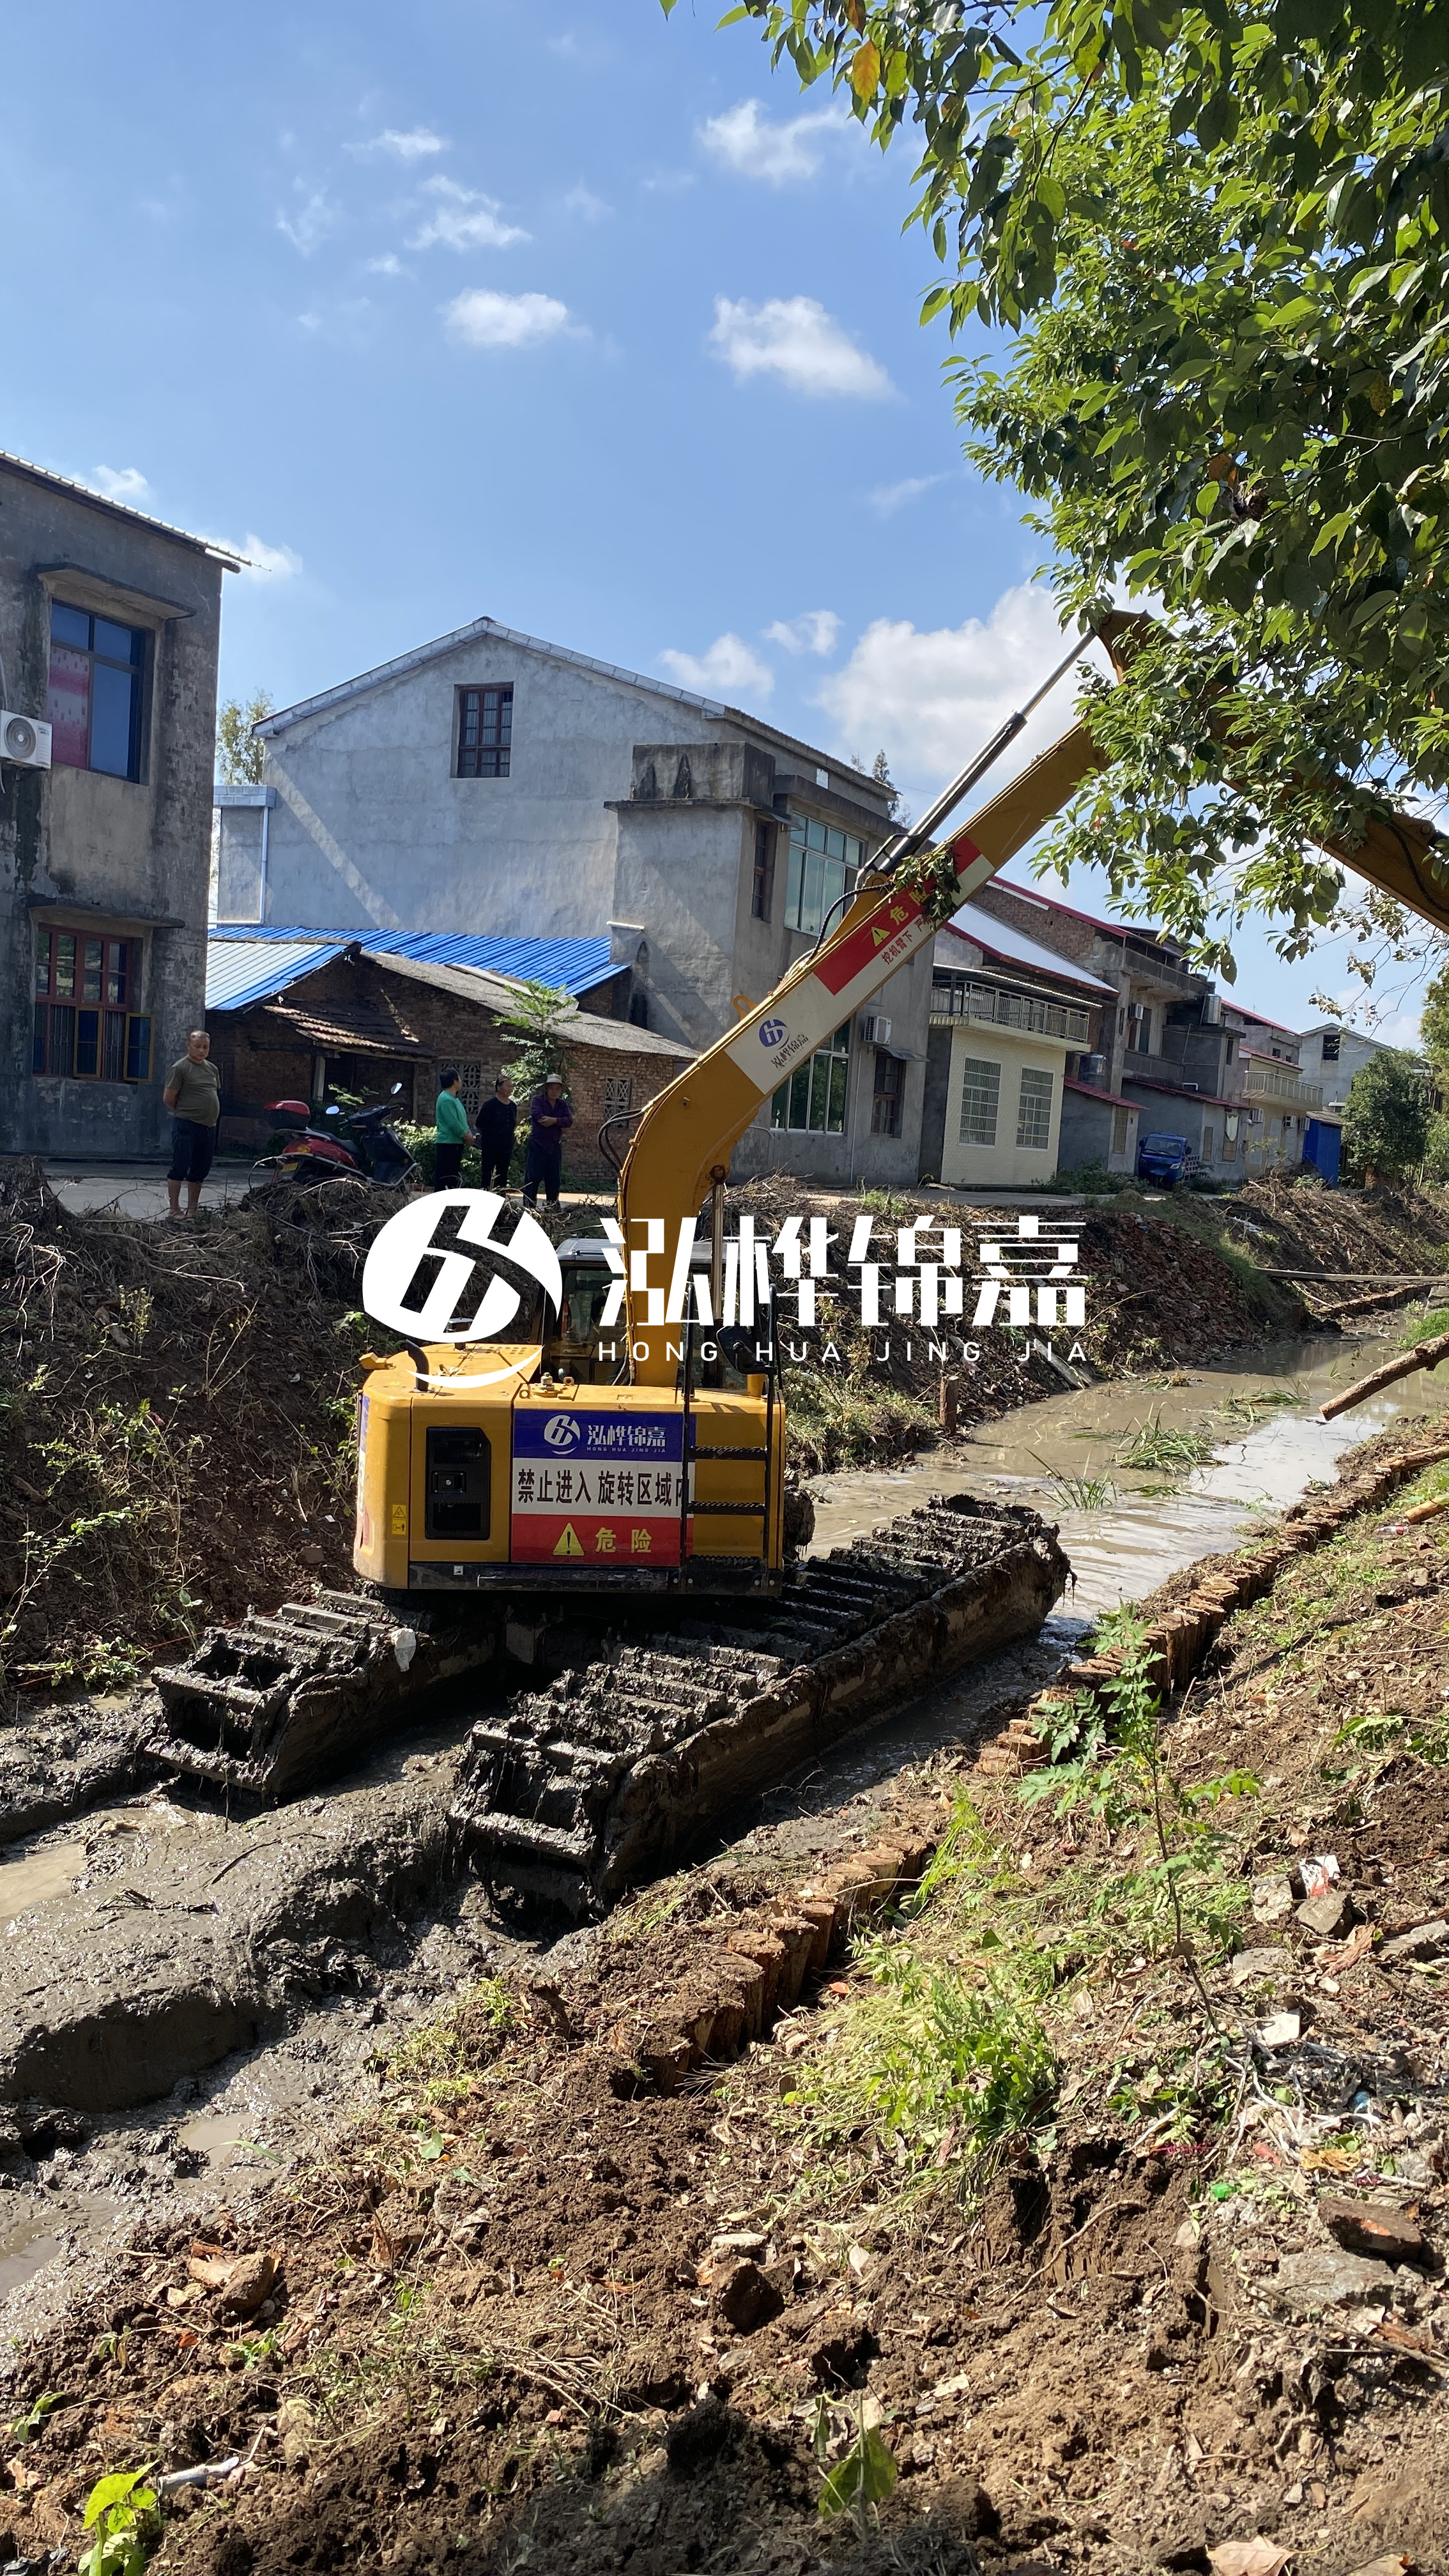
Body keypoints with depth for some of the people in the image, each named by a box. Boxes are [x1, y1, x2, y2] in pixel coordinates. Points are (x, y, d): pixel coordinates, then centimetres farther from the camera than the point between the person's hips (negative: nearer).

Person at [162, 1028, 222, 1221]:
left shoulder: (213, 1069, 15)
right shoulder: (180, 1068, -7)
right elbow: (168, 1098, -7)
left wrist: (209, 1115, 14)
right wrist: (185, 1112, 5)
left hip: (209, 1127, 7)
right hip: (186, 1126, -7)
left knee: (199, 1172, 11)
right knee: (179, 1168, -7)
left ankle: (192, 1211, 19)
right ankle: (174, 1211, -4)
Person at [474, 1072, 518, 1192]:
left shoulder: (513, 1106, 6)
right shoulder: (490, 1105, -11)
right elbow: (480, 1125, -5)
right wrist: (489, 1135, 5)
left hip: (506, 1148, 6)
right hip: (490, 1147, -6)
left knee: (502, 1177, 9)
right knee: (488, 1178, -3)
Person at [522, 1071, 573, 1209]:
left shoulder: (563, 1104, 12)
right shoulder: (537, 1100, -1)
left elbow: (569, 1120, -4)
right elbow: (538, 1116, -18)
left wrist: (554, 1121, -22)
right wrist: (560, 1124, -12)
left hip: (555, 1147, 5)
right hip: (537, 1145, -5)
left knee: (554, 1179, 8)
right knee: (532, 1178, -6)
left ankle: (553, 1207, 15)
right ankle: (529, 1207, -5)